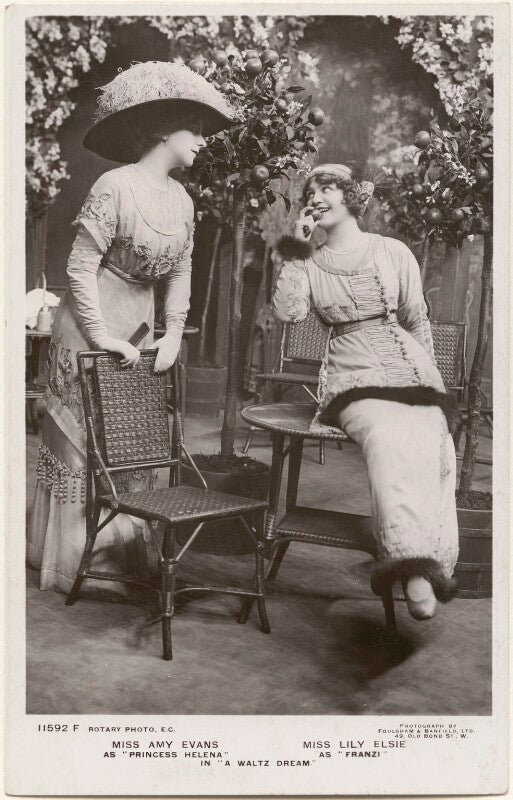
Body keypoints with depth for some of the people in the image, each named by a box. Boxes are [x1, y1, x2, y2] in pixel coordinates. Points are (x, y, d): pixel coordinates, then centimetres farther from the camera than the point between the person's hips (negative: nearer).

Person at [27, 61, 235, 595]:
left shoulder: (181, 199, 5)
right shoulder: (116, 186, -18)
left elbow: (180, 271, 11)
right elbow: (80, 266, -18)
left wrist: (173, 334, 3)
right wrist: (102, 336, -20)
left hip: (138, 330, 7)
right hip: (91, 328, -7)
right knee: (84, 443, 3)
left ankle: (124, 554, 25)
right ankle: (77, 562, 17)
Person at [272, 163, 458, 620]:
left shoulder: (393, 252, 13)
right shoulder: (310, 263, 14)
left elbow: (417, 321, 13)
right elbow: (288, 312, -5)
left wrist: (427, 378, 5)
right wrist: (296, 250, -1)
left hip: (412, 373, 1)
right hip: (354, 381, -1)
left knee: (423, 445, -30)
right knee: (388, 434, -33)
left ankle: (419, 566, -31)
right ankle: (420, 565, -41)